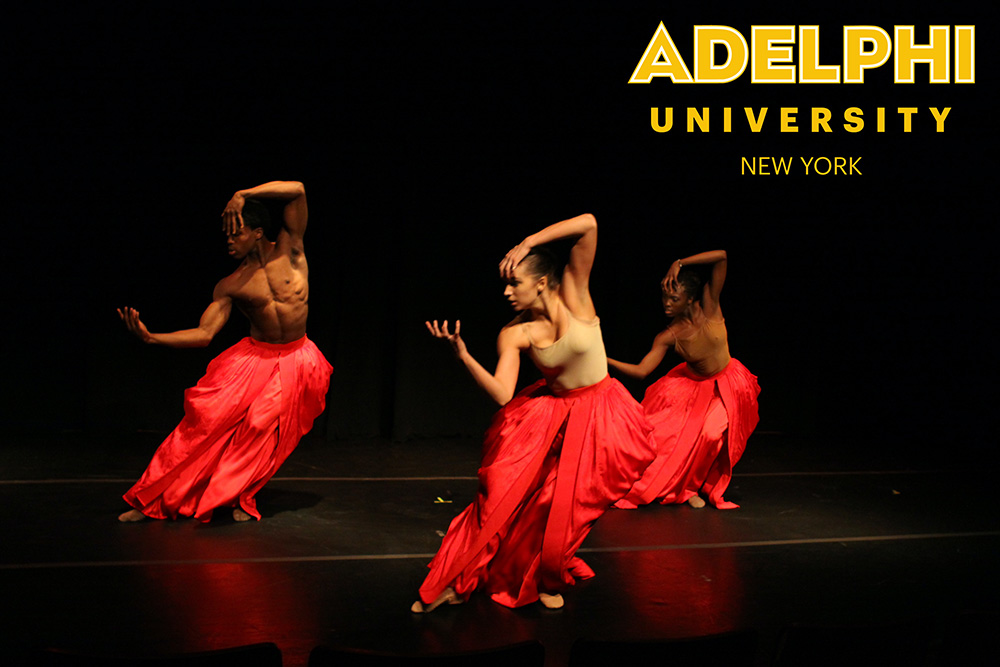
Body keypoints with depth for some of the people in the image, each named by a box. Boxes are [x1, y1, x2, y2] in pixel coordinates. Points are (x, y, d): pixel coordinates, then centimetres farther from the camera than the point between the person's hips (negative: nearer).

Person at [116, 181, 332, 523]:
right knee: (208, 417, -11)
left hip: (295, 362, 0)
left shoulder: (289, 249, -4)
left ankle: (240, 499, 8)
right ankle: (152, 501, -3)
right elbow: (204, 334, -9)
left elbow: (297, 190, -14)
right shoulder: (230, 286, -3)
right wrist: (151, 337, -20)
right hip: (253, 357, 1)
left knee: (262, 429, -13)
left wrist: (242, 196, -19)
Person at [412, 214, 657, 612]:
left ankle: (548, 579, 25)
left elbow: (588, 225, -26)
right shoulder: (515, 334, -11)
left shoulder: (573, 296, -15)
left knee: (565, 505, -4)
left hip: (599, 415, -2)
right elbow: (502, 394, -23)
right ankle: (456, 581, 4)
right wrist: (463, 356, -34)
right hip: (551, 413, 2)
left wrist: (527, 243, -25)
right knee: (507, 489, -8)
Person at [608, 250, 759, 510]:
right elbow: (641, 370, -21)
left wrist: (679, 264, -33)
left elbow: (721, 257, -31)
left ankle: (695, 487, 12)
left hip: (726, 386, -2)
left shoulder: (709, 308, -22)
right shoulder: (668, 337, -18)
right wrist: (606, 360, -32)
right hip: (693, 386, 2)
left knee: (711, 435, -14)